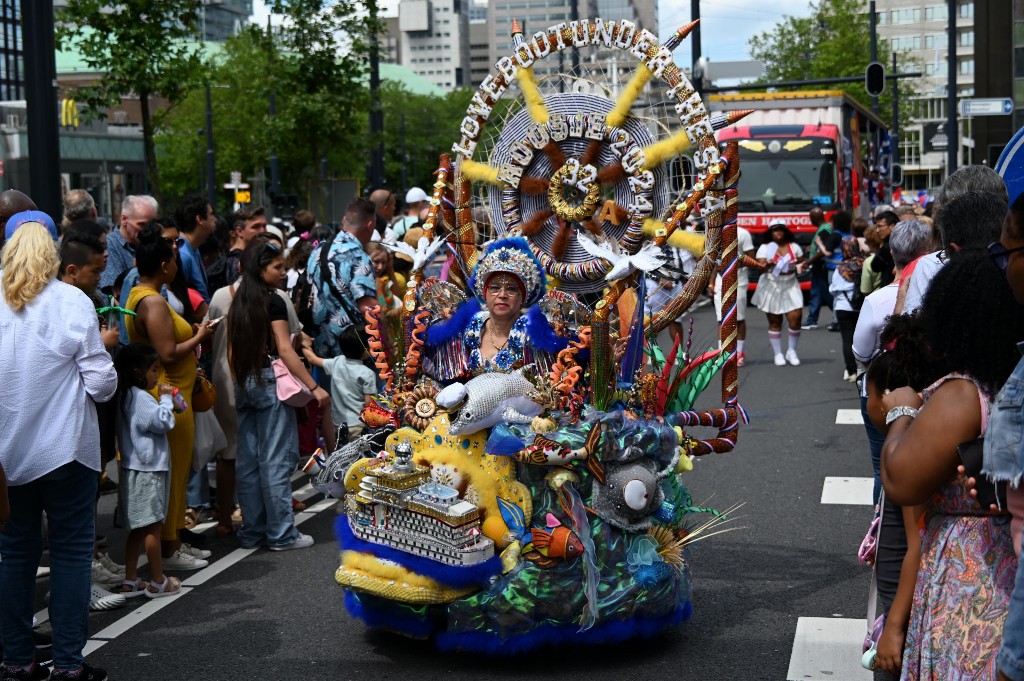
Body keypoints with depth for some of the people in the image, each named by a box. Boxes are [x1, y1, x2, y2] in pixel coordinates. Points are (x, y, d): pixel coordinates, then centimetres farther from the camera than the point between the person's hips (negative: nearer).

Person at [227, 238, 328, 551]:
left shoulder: (238, 302, 10)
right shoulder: (274, 302, -11)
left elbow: (231, 352, 13)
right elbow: (284, 350, -16)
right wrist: (314, 387, -16)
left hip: (244, 384, 8)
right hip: (270, 382, -8)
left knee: (248, 461, 10)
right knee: (276, 460, -3)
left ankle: (252, 531, 16)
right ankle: (281, 533, 1)